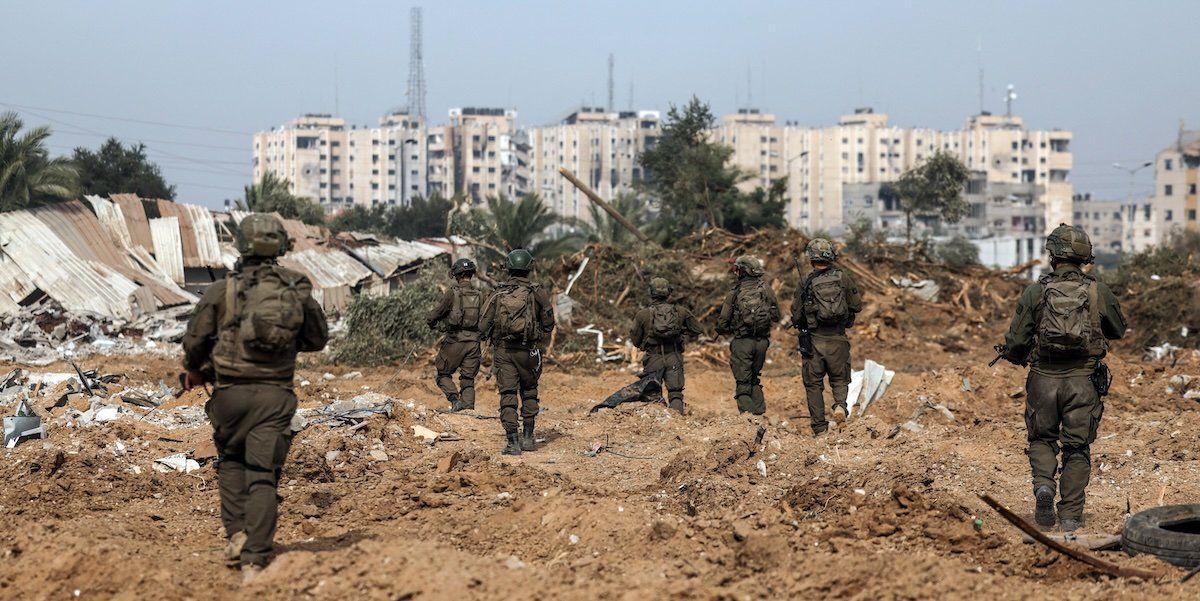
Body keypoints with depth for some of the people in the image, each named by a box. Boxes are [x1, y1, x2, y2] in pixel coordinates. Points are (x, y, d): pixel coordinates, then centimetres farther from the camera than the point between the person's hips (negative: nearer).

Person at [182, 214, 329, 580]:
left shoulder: (222, 290, -2)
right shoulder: (297, 289, 4)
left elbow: (195, 341, 2)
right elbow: (318, 339, 15)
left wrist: (194, 372, 22)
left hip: (232, 391, 0)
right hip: (276, 394, 1)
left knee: (231, 460, 24)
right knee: (263, 475, 3)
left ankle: (237, 533, 12)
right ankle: (254, 561, -4)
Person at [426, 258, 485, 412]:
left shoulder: (452, 292, -8)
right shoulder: (480, 294, 5)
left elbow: (438, 312, 0)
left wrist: (430, 321, 20)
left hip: (455, 340, -4)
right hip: (474, 340, 4)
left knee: (443, 374, 11)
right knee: (468, 379, 10)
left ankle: (455, 399, -10)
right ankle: (468, 408, 0)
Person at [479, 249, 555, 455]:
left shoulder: (498, 294, -1)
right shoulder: (537, 293, -3)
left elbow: (483, 326, 1)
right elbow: (548, 324, 4)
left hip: (503, 351, 0)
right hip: (528, 351, 0)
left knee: (508, 395, 1)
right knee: (529, 392, 18)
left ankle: (513, 443, -6)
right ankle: (528, 438, 18)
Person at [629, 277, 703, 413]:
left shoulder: (643, 314, -6)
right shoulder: (680, 311, -1)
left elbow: (635, 341, 4)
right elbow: (697, 330, 9)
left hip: (653, 359, -1)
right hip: (674, 358, 1)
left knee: (653, 395, 8)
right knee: (675, 394, 5)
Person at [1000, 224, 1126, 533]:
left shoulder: (1035, 292, -4)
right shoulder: (1099, 292, 0)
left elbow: (1016, 342, -3)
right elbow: (1119, 330, 18)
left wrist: (1015, 355, 19)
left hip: (1044, 379, 0)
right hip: (1084, 380, 1)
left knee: (1041, 438, 18)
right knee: (1077, 448, 10)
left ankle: (1043, 485, -7)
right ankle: (1071, 515, 9)